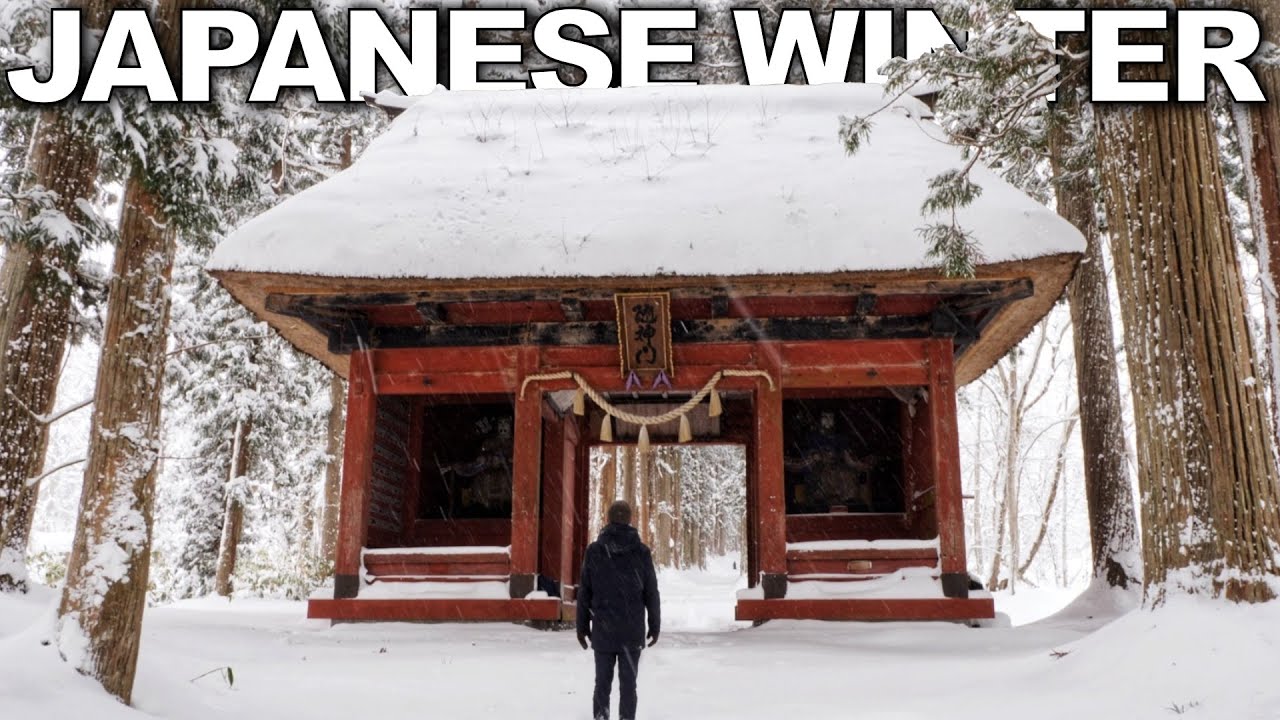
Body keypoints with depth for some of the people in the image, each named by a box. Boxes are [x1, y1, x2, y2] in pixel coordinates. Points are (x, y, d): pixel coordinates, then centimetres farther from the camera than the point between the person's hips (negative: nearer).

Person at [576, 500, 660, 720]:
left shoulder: (594, 550, -2)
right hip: (632, 630, 0)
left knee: (602, 681, 9)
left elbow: (584, 593, 0)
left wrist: (582, 626, 8)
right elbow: (652, 593, 1)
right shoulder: (641, 552, -3)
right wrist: (655, 625, 10)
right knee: (628, 683, 6)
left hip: (603, 630, 1)